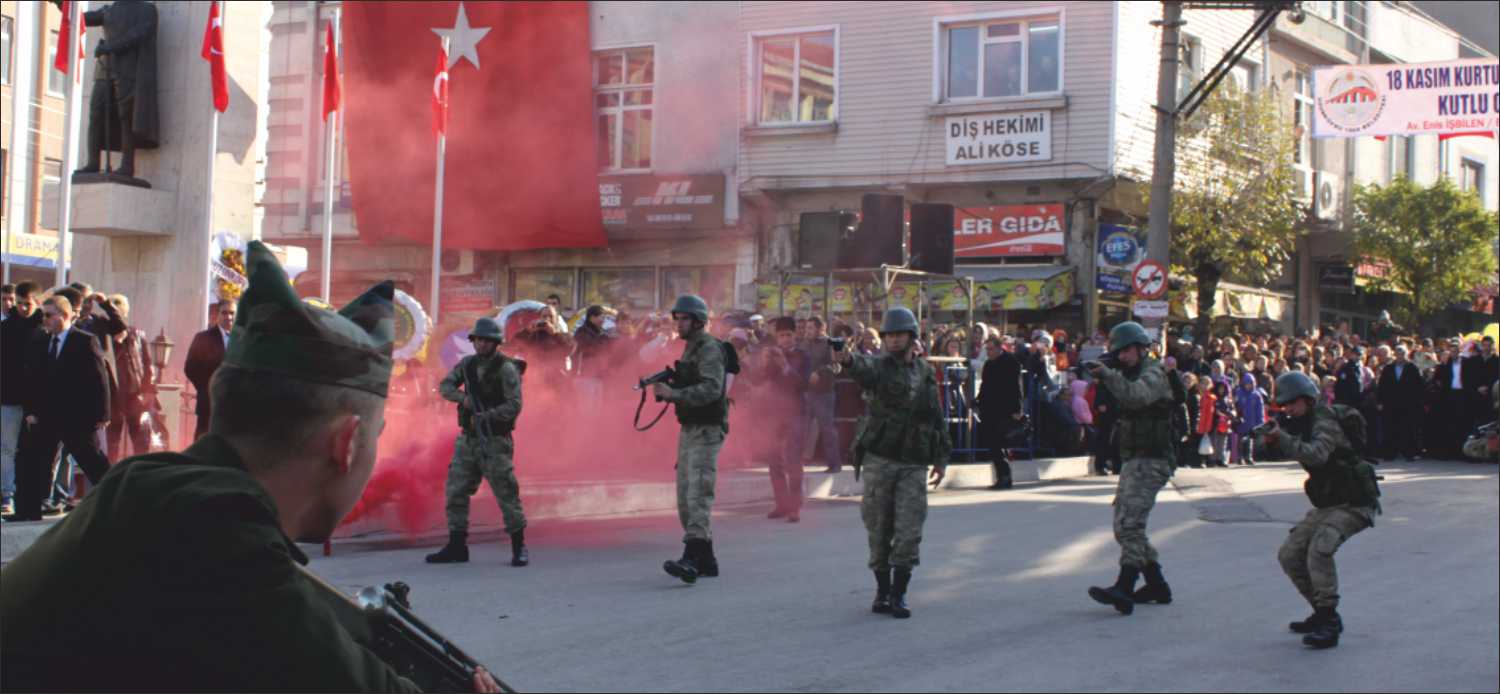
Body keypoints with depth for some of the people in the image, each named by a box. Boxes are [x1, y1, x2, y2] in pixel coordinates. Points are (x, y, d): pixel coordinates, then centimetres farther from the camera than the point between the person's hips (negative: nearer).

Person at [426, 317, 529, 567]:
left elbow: (514, 406, -18)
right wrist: (463, 397, -14)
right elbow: (445, 386, 5)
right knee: (455, 492, 5)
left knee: (506, 493, -7)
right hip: (467, 439, 6)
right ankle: (457, 547, 12)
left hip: (495, 441, -6)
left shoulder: (506, 368, -11)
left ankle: (519, 547, 3)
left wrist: (487, 416, -29)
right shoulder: (467, 363, 8)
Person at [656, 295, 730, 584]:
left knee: (698, 495, -18)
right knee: (686, 498, 11)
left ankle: (691, 559, -27)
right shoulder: (690, 348, 19)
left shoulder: (709, 349, -12)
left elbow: (711, 389, -25)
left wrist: (673, 394, -30)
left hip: (706, 432, -10)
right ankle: (706, 560, 18)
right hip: (689, 430, 10)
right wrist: (666, 388, 2)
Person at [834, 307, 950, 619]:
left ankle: (899, 594, 2)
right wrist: (847, 359, -51)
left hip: (914, 464, 2)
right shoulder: (879, 366, -1)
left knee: (909, 532, -4)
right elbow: (863, 368, -27)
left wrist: (942, 457, 11)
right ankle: (882, 590, 17)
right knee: (879, 530, 5)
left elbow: (937, 416, 15)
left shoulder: (926, 372, 10)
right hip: (879, 459, -2)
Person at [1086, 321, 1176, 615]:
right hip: (1133, 462, 10)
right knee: (1124, 526, 13)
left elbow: (1137, 395, -31)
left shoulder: (1153, 374, -11)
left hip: (1149, 462, -10)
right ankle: (1157, 585, 21)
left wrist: (1108, 374, -41)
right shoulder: (1132, 375, 20)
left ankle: (1124, 589, -28)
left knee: (1130, 523, -20)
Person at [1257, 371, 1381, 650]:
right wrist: (1269, 441, -15)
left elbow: (1317, 454, -35)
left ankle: (1329, 624, -23)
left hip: (1353, 503, -10)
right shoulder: (1300, 424, 9)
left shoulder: (1325, 420, -19)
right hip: (1327, 503, 10)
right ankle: (1323, 613, 16)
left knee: (1319, 549, -28)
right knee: (1290, 554, 4)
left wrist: (1282, 438, -40)